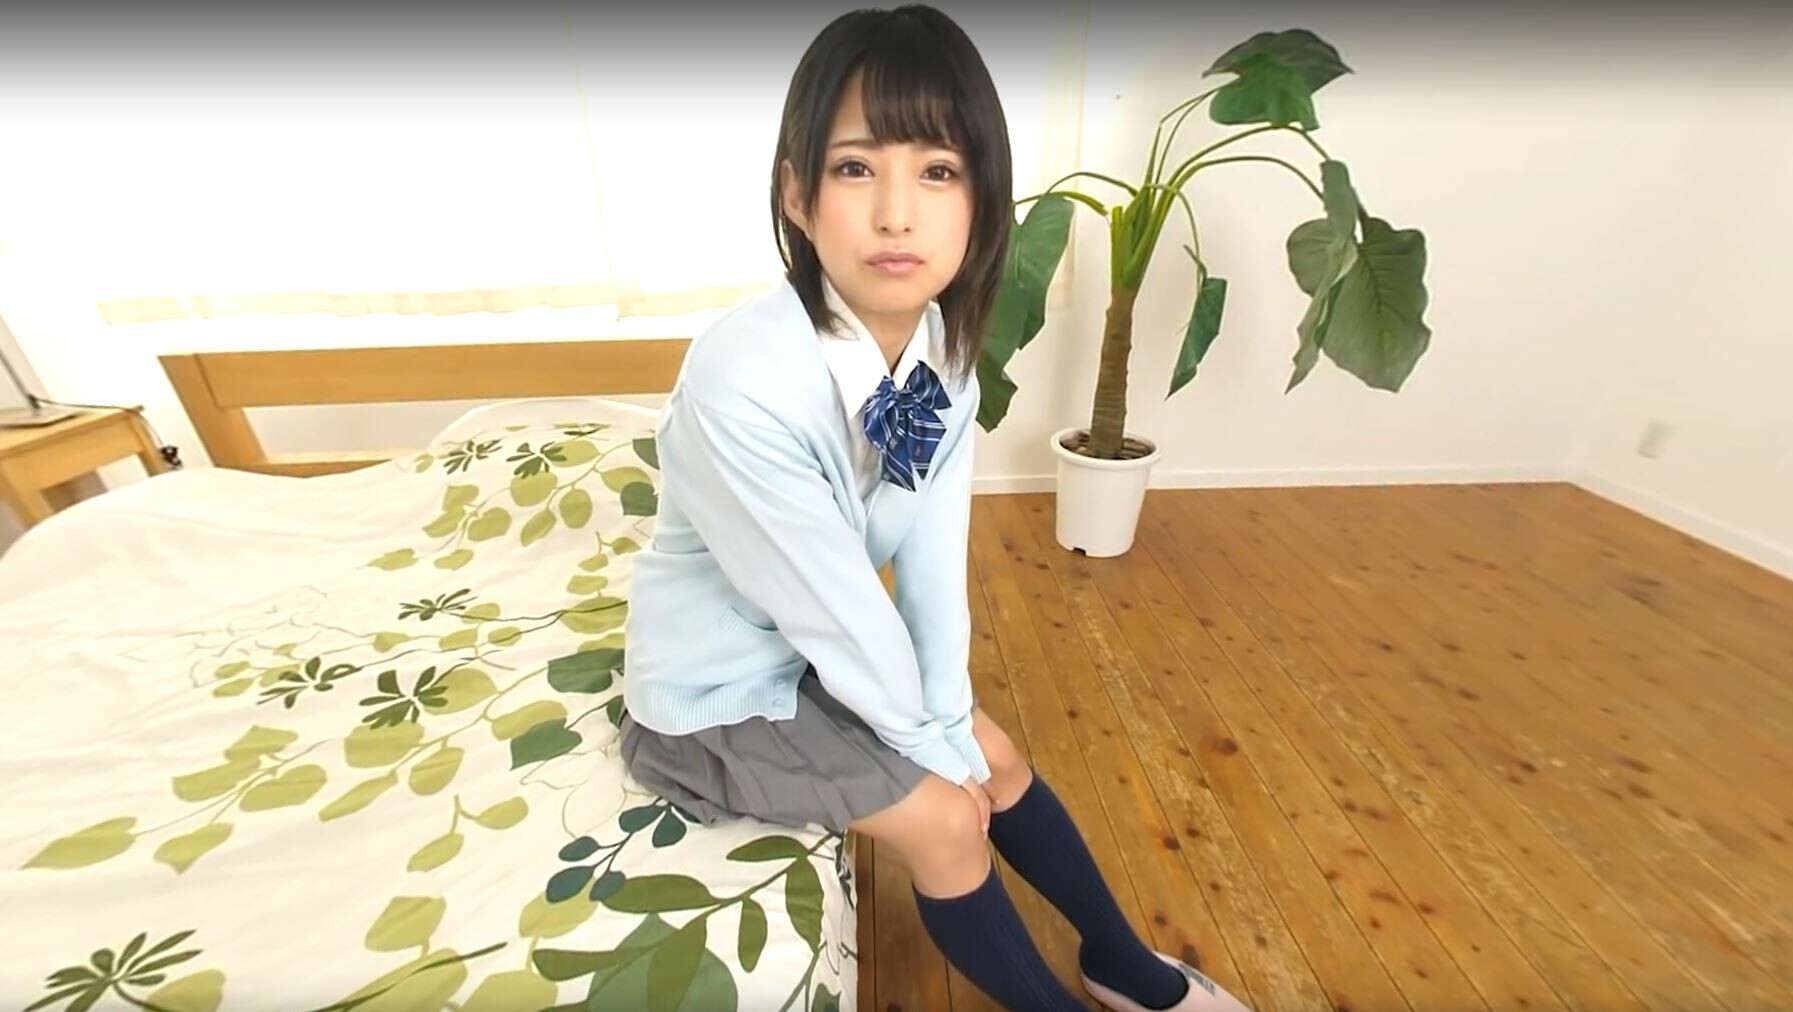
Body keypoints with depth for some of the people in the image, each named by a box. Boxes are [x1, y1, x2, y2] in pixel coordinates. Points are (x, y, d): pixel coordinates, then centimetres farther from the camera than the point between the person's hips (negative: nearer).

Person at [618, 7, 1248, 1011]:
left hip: (828, 650, 6)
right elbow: (837, 611, -27)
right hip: (717, 684, -5)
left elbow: (933, 562, -10)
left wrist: (953, 726, -11)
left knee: (1000, 760, 10)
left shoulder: (944, 355, -13)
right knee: (946, 816, -6)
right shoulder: (745, 381, -34)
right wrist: (940, 750, -12)